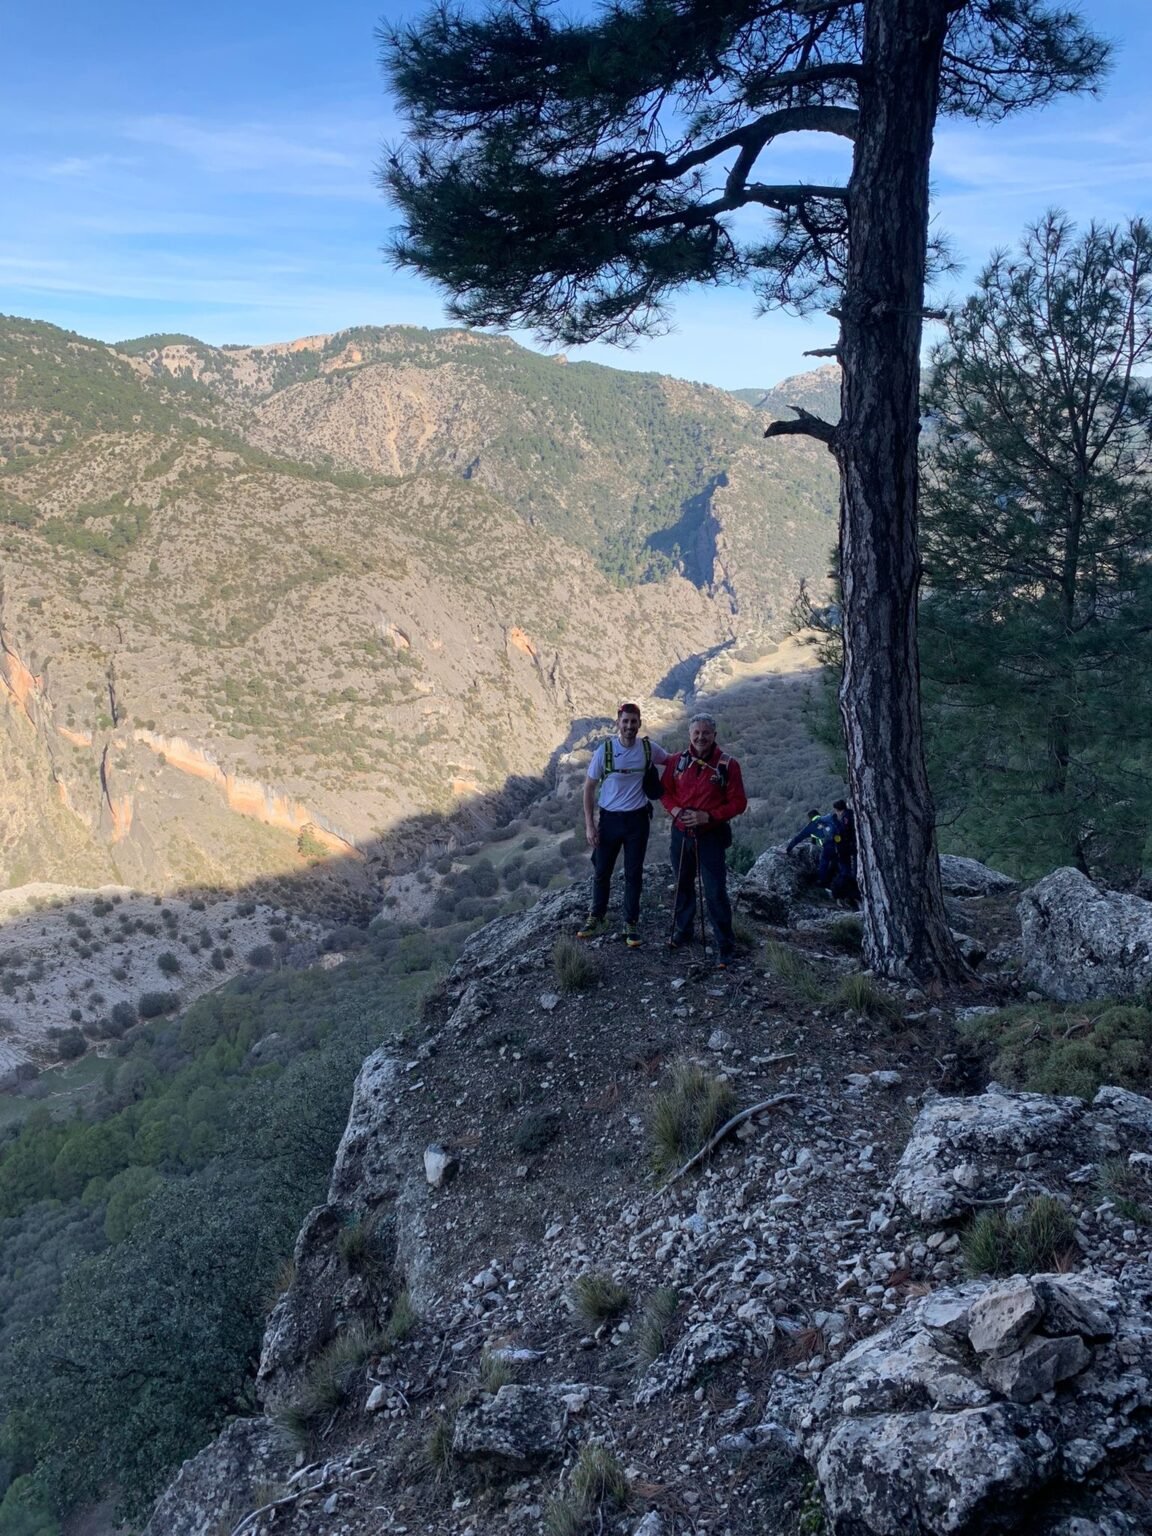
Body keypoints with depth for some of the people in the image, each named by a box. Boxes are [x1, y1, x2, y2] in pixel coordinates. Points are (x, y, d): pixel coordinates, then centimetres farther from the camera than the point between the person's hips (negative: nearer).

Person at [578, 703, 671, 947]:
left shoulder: (649, 748, -7)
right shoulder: (605, 750, -11)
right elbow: (589, 787, -4)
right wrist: (589, 824, -8)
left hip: (637, 819, 0)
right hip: (609, 819, 0)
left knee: (634, 873, 8)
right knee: (601, 871, 10)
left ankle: (631, 924, 21)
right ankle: (597, 918, 29)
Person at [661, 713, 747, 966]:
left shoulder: (727, 764, -9)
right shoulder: (677, 762, 2)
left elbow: (738, 802, -8)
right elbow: (665, 791, 12)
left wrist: (708, 816, -19)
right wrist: (674, 809, -10)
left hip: (711, 836, -4)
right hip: (681, 834, 4)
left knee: (715, 892, -5)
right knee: (683, 886, 17)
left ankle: (725, 945, 4)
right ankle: (683, 931, 35)